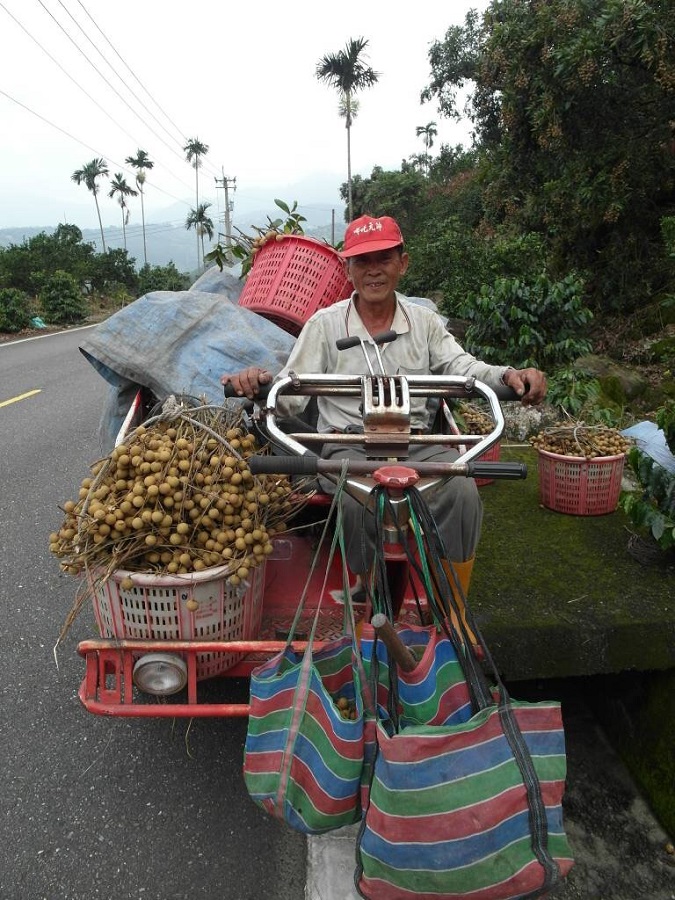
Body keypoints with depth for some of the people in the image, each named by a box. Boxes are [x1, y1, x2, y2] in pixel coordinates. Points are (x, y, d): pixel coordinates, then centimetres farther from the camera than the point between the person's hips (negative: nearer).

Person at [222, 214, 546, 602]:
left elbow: (463, 368, -2)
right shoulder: (325, 323, 5)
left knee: (463, 490, -26)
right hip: (348, 446, -1)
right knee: (359, 497, -34)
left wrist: (509, 375, -24)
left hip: (416, 444, 2)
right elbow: (291, 393, -1)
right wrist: (259, 383, -25)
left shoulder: (425, 320, 11)